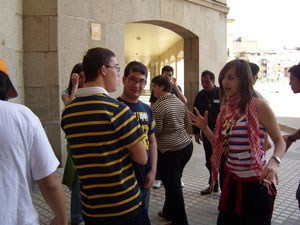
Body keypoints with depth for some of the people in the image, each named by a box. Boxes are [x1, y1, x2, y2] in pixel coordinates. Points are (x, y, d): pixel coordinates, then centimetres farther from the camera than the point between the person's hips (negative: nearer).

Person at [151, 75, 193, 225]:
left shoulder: (157, 107, -15)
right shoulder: (180, 102, 8)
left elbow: (156, 132, -13)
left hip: (169, 150, -8)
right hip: (186, 145, 8)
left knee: (172, 186, 5)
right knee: (174, 182, 21)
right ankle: (169, 211, 37)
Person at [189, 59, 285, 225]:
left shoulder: (258, 105, -12)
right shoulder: (226, 109, 7)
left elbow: (279, 141, -10)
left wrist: (274, 162, -28)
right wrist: (204, 128, 0)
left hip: (256, 182, -6)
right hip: (232, 180, 6)